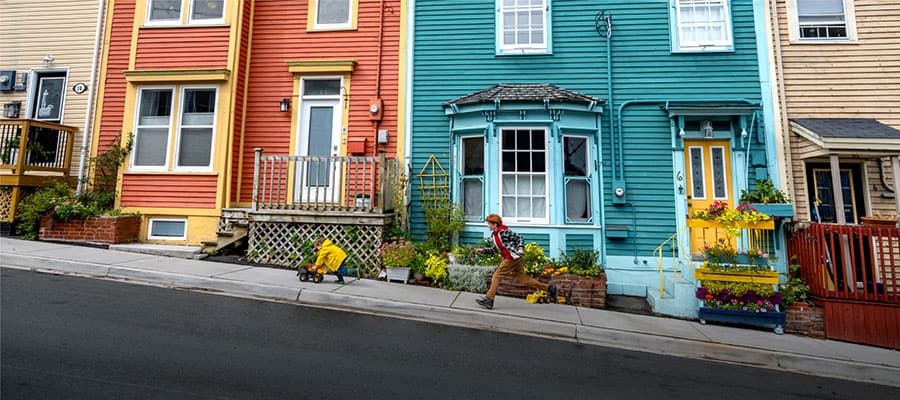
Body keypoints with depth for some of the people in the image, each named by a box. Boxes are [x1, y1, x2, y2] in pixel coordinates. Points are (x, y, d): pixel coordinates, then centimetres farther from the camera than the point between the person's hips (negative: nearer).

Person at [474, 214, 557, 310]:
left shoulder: (504, 232, -13)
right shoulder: (493, 235, 13)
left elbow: (520, 238, -11)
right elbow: (495, 249, 21)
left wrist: (520, 248, -27)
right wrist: (483, 250, 11)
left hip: (512, 257, -9)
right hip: (514, 259, 9)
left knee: (497, 276, -8)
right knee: (524, 279, 10)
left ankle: (488, 299, -6)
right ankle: (549, 288, 16)